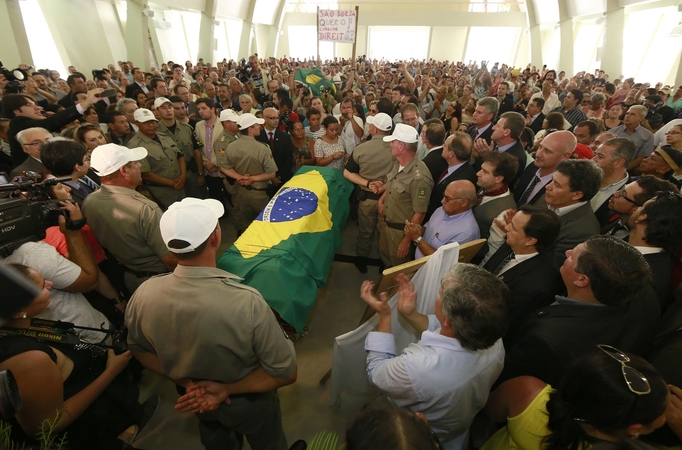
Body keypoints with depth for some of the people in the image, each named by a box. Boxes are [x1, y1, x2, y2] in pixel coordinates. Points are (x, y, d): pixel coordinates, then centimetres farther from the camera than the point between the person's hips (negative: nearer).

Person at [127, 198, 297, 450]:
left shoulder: (143, 296, -27)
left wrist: (187, 382, -9)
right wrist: (226, 389, -21)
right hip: (249, 404, -3)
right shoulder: (247, 303, -42)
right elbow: (285, 372, -29)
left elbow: (139, 350, -6)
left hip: (196, 400, 4)